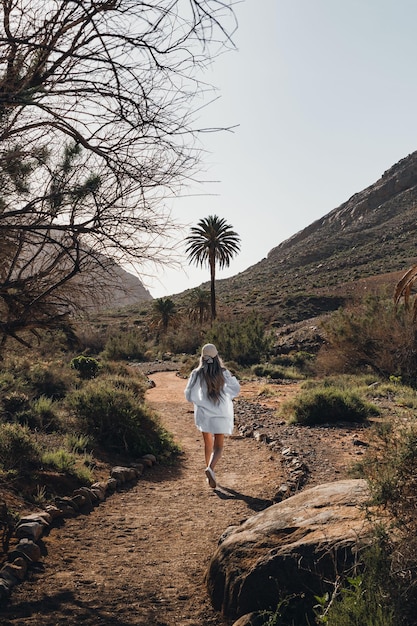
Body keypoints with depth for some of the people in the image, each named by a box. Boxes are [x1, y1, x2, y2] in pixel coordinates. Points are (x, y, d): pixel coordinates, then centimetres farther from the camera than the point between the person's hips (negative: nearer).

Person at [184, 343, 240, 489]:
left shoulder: (196, 374, -10)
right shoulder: (223, 373, -11)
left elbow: (189, 395, -4)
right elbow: (236, 389, 0)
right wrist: (232, 378, 16)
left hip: (203, 413, 2)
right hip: (220, 414, -1)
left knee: (208, 444, 19)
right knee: (218, 446, 3)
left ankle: (209, 473, 26)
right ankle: (210, 468, -24)